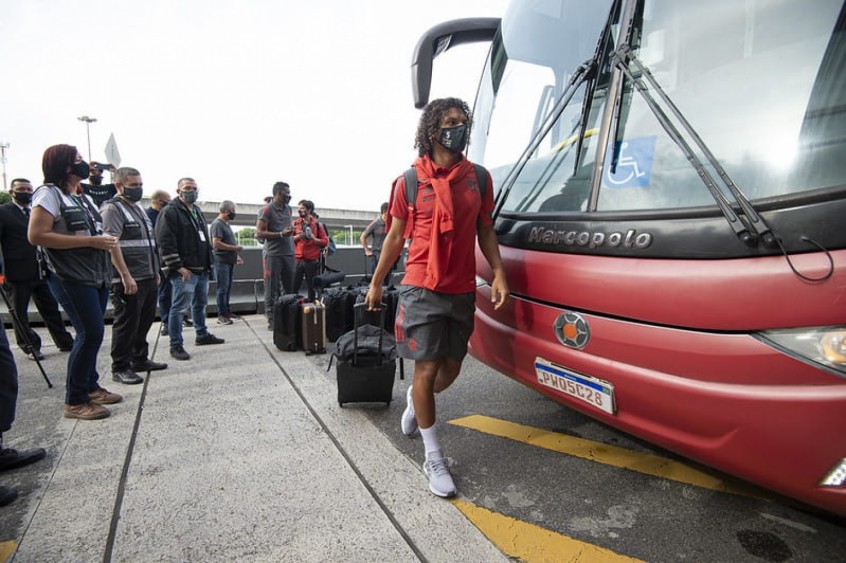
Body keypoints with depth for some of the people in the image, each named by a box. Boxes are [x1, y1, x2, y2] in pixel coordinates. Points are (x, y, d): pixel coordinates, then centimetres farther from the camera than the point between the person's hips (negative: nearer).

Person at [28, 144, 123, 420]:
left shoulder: (84, 197, 18)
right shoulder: (49, 193, -8)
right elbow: (36, 235, -17)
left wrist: (106, 240, 7)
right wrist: (91, 241, -19)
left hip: (98, 276, 8)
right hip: (72, 278, -8)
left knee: (91, 334, 12)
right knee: (90, 334, -9)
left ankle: (90, 386, 24)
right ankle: (75, 401, 3)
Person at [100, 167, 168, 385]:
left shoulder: (139, 208, 19)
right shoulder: (112, 208, -8)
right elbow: (112, 244, -18)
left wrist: (155, 271, 21)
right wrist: (125, 276, -23)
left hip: (149, 278, 9)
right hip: (129, 280, -9)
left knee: (144, 322, 16)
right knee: (126, 324, -2)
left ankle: (140, 359, 28)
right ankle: (120, 367, 8)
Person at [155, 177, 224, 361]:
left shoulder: (197, 212, 19)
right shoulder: (170, 212, -8)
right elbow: (165, 242, -16)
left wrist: (209, 262, 20)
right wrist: (178, 266, -20)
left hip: (202, 269, 9)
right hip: (184, 271, -9)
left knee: (200, 304, 19)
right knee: (178, 307, -3)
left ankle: (202, 335, 32)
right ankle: (176, 345, 5)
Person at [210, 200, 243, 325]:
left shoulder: (226, 223, 17)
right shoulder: (217, 223, -12)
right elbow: (216, 243, -21)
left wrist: (236, 256, 19)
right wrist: (235, 248, -17)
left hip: (230, 261, 9)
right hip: (222, 261, -9)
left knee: (228, 288, 13)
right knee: (223, 288, -5)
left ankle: (227, 311, 21)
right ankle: (221, 315, 0)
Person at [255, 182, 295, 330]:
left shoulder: (288, 209, 15)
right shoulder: (267, 209, -4)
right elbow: (259, 234, -10)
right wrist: (281, 234, -15)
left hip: (289, 254, 6)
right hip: (273, 255, -6)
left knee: (290, 288, 7)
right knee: (272, 289, -2)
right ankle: (271, 320, 4)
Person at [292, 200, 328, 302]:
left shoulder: (317, 224, 5)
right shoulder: (295, 223, 9)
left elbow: (325, 241, 2)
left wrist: (314, 239, -12)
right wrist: (297, 237, -10)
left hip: (312, 261, 0)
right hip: (298, 259, 1)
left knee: (312, 287, 7)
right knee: (294, 287, -3)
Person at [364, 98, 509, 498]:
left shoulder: (478, 177, 7)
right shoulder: (410, 180, -1)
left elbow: (485, 230, 11)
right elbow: (396, 236, 6)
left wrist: (498, 273, -2)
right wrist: (376, 283, 9)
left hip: (462, 290, 4)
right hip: (422, 288, -4)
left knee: (451, 369, 14)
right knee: (427, 370, 0)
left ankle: (415, 401, 47)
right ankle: (433, 457, 17)